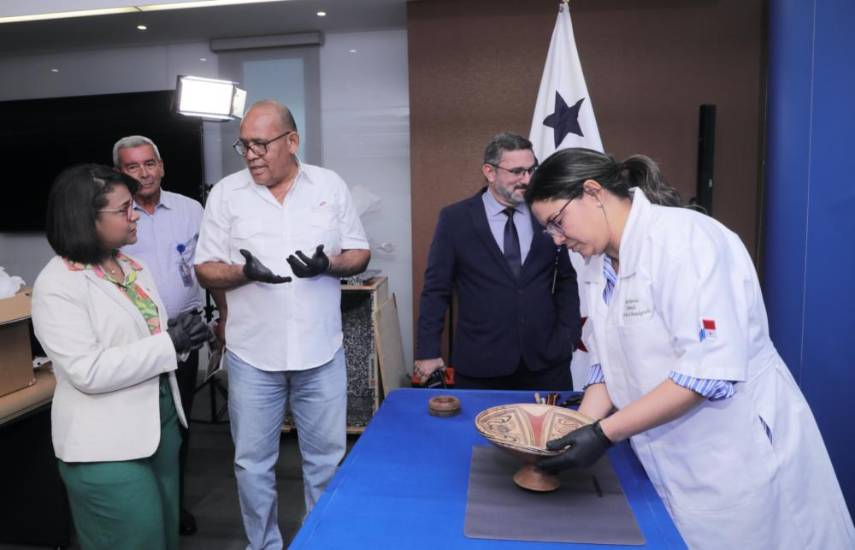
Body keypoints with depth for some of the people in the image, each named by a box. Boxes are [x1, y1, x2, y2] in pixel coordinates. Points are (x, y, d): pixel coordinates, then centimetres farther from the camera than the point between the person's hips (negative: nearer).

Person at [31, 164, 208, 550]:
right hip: (108, 446, -7)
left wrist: (178, 333, -4)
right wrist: (169, 344, -22)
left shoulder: (132, 266, 8)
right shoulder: (56, 286, -16)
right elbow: (89, 372, -23)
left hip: (160, 422, 8)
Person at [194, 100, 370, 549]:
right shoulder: (226, 193, 0)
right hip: (252, 354, 0)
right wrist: (244, 272, -20)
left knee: (326, 458, 14)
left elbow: (359, 253, 5)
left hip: (321, 351, 1)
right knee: (252, 462, 12)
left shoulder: (331, 186, 1)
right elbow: (206, 269, 1)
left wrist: (328, 264, -17)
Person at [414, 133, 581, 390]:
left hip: (547, 361, 2)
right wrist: (428, 352, -3)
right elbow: (436, 289, -1)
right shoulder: (455, 219, -3)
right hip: (480, 364, -2)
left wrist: (568, 335, 2)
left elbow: (566, 280, 11)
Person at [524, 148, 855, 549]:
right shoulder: (596, 269, 2)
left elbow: (710, 371, -27)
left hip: (739, 462, -7)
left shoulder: (685, 238, -22)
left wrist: (604, 433, -26)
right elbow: (610, 366, 5)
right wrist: (576, 433, -9)